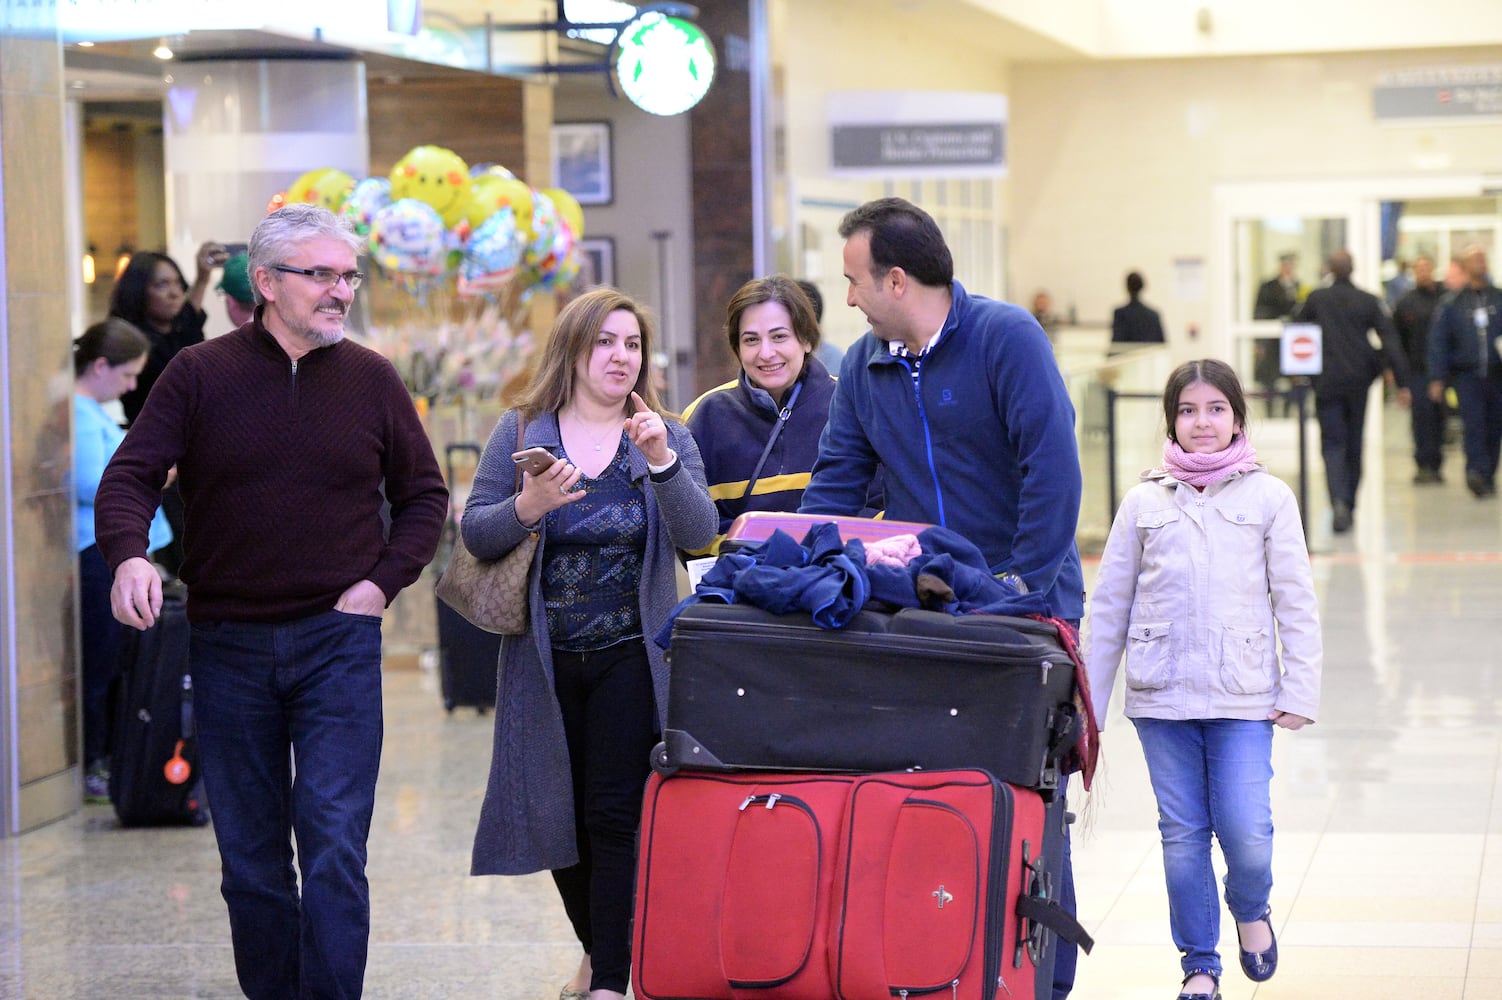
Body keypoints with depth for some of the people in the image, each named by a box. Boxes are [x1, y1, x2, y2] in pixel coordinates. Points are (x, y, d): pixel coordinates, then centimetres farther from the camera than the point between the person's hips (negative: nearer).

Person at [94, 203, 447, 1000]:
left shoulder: (371, 380, 5)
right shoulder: (200, 375, 0)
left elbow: (424, 494, 13)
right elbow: (129, 478, -5)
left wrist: (382, 581, -1)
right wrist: (129, 554, -25)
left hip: (338, 642, 0)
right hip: (228, 644, 1)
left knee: (334, 847, -9)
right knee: (249, 858, 8)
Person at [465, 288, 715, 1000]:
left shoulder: (666, 437, 3)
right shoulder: (521, 432, 3)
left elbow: (699, 534, -10)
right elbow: (474, 533, -3)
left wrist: (661, 461, -25)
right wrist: (526, 507, -22)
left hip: (631, 657, -1)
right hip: (546, 661, 1)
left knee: (615, 816, -7)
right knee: (558, 812, 9)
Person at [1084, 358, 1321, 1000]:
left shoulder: (1268, 497, 4)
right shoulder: (1144, 502, 6)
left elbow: (1296, 602, 4)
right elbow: (1108, 608, 10)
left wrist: (1300, 691, -2)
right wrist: (1087, 701, 9)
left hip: (1243, 700, -1)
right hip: (1162, 697, 1)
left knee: (1246, 832, -10)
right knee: (1183, 835, 4)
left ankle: (1251, 911, 22)